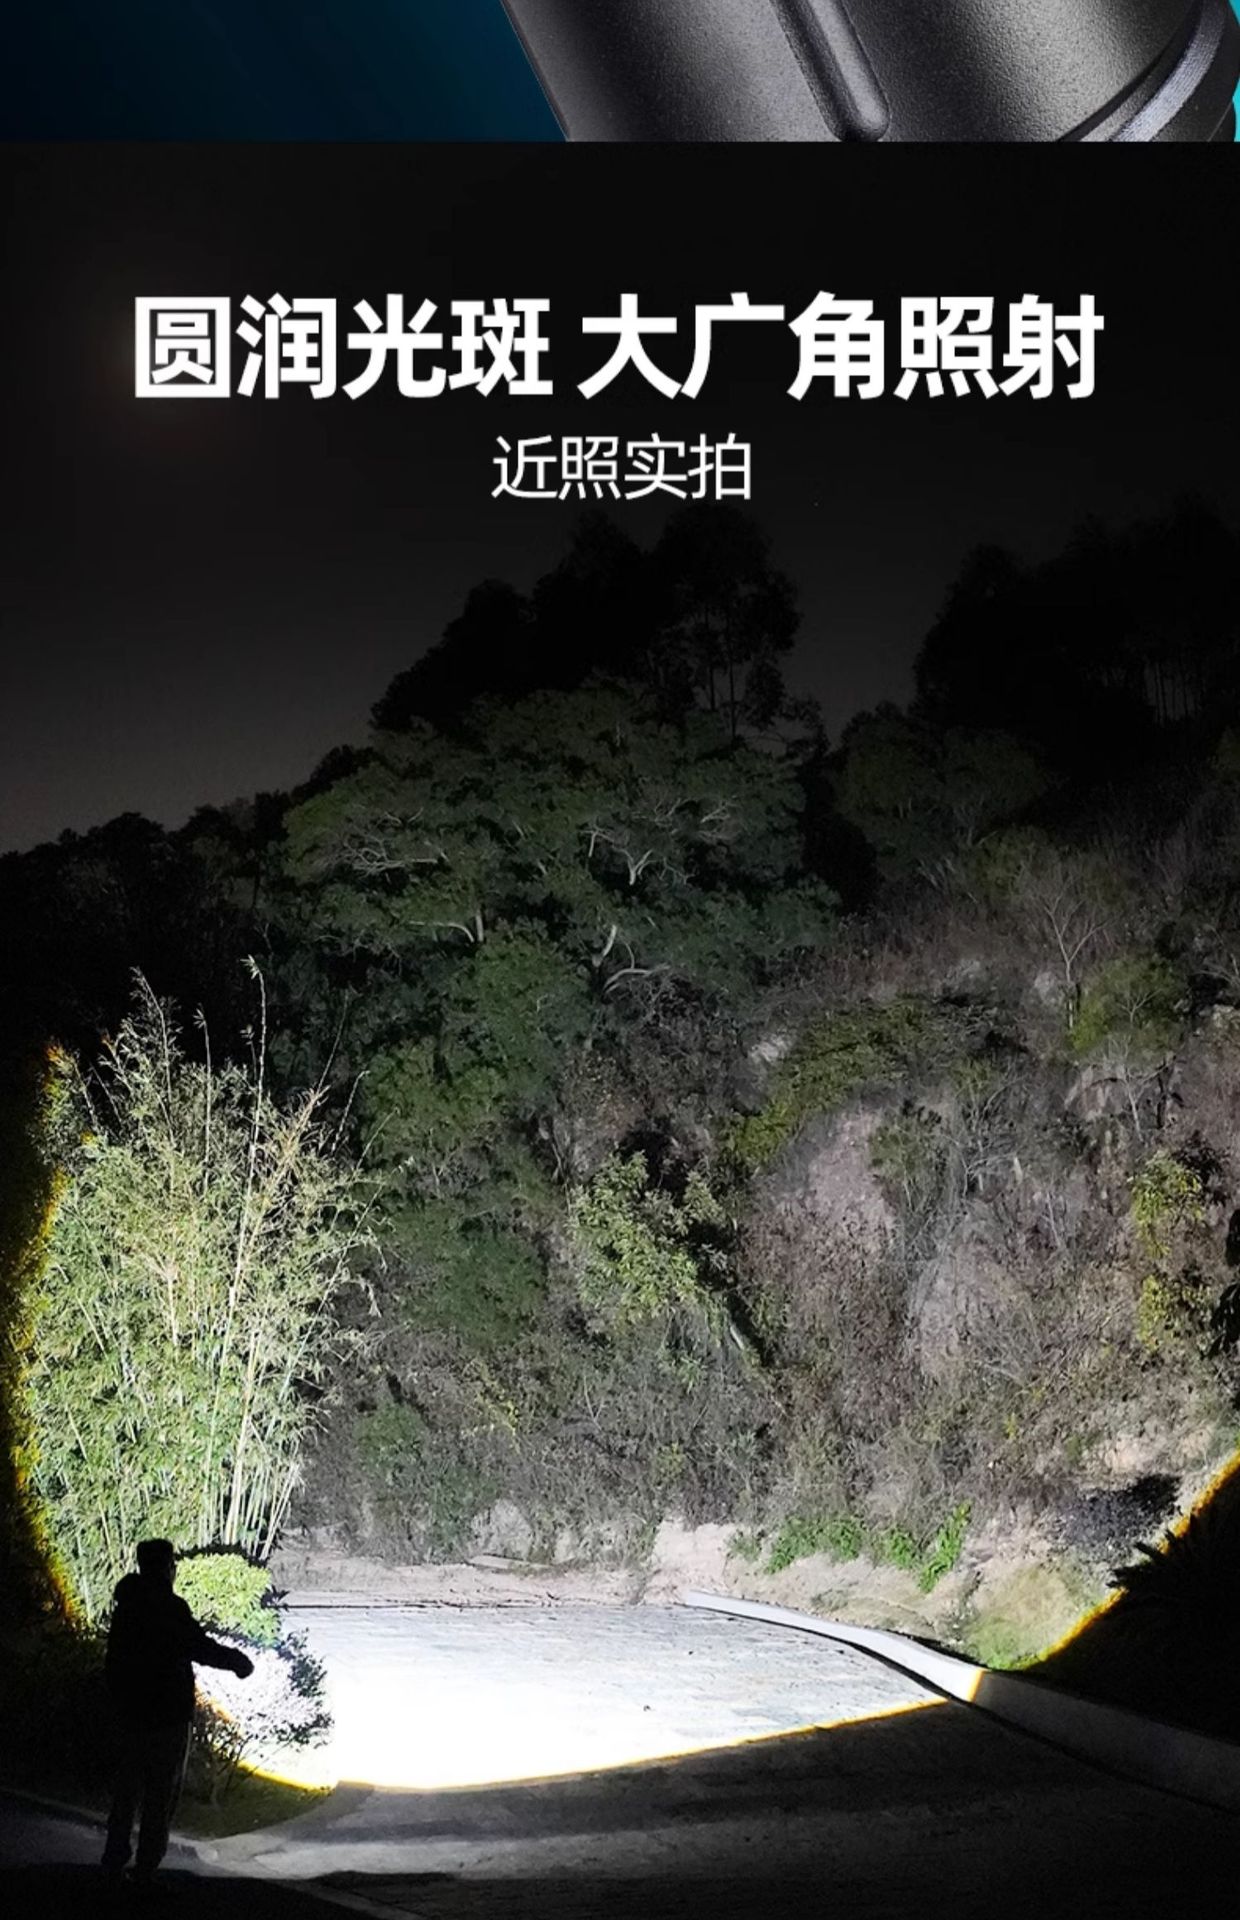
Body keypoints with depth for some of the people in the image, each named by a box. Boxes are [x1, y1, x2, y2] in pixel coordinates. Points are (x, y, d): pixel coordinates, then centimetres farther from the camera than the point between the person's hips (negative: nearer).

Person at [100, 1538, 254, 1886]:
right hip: (167, 1715, -7)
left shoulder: (126, 1606, 7)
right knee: (161, 1794, 3)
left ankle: (114, 1862, 19)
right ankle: (146, 1867, 4)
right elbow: (198, 1646, -21)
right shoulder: (169, 1608, -17)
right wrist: (237, 1661, -7)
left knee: (127, 1790, 16)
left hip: (129, 1714, 7)